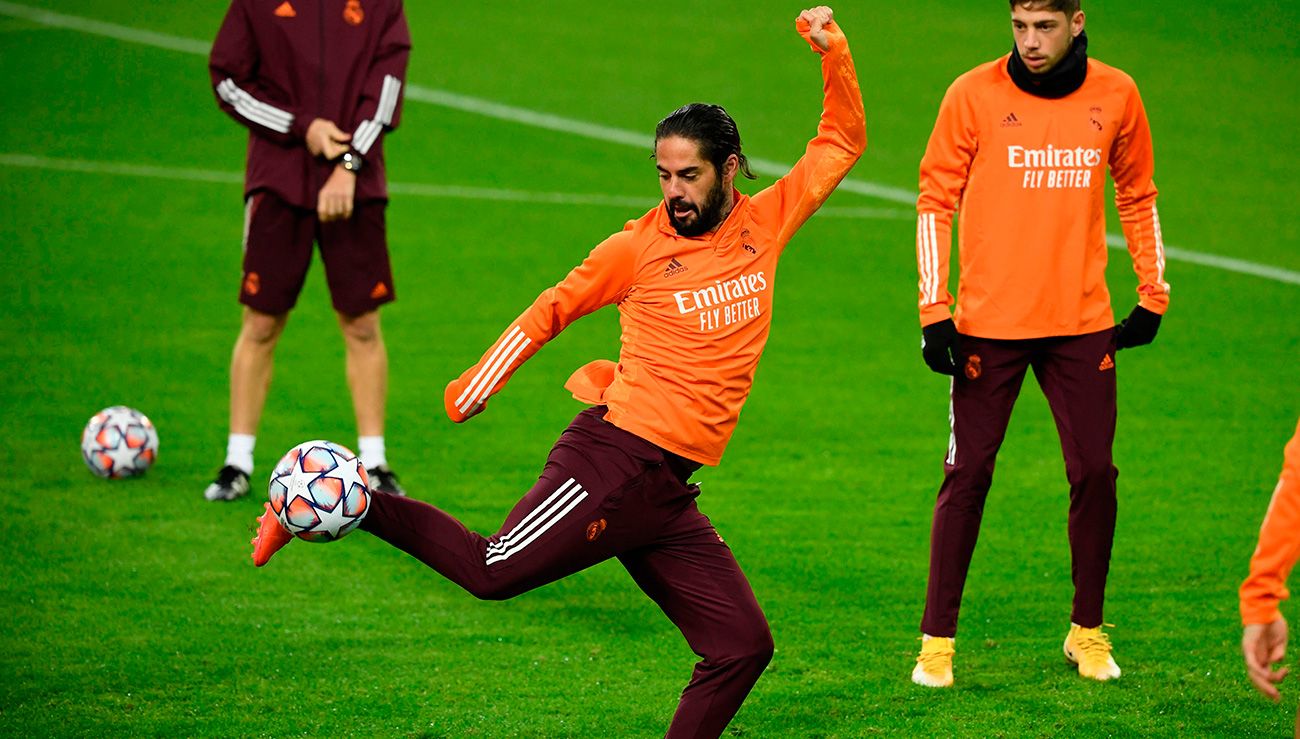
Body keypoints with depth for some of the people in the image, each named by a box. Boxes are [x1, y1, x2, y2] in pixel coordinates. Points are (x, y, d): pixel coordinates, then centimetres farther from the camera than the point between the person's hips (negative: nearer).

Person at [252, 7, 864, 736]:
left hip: (670, 495, 5)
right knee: (492, 572, -15)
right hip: (616, 458, -5)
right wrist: (478, 384, 7)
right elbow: (550, 311, 10)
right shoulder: (641, 246, -1)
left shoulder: (766, 224, 10)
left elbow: (842, 143, 19)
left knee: (744, 648, -2)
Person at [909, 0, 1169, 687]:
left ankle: (1088, 631, 18)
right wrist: (934, 310, -7)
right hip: (989, 321, -2)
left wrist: (1152, 295, 13)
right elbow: (935, 200, -1)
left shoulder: (1116, 96, 3)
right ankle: (938, 639, 8)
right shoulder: (973, 95, -5)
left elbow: (1137, 197, 16)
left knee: (1095, 473, 3)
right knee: (967, 476, -1)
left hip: (1082, 322, 2)